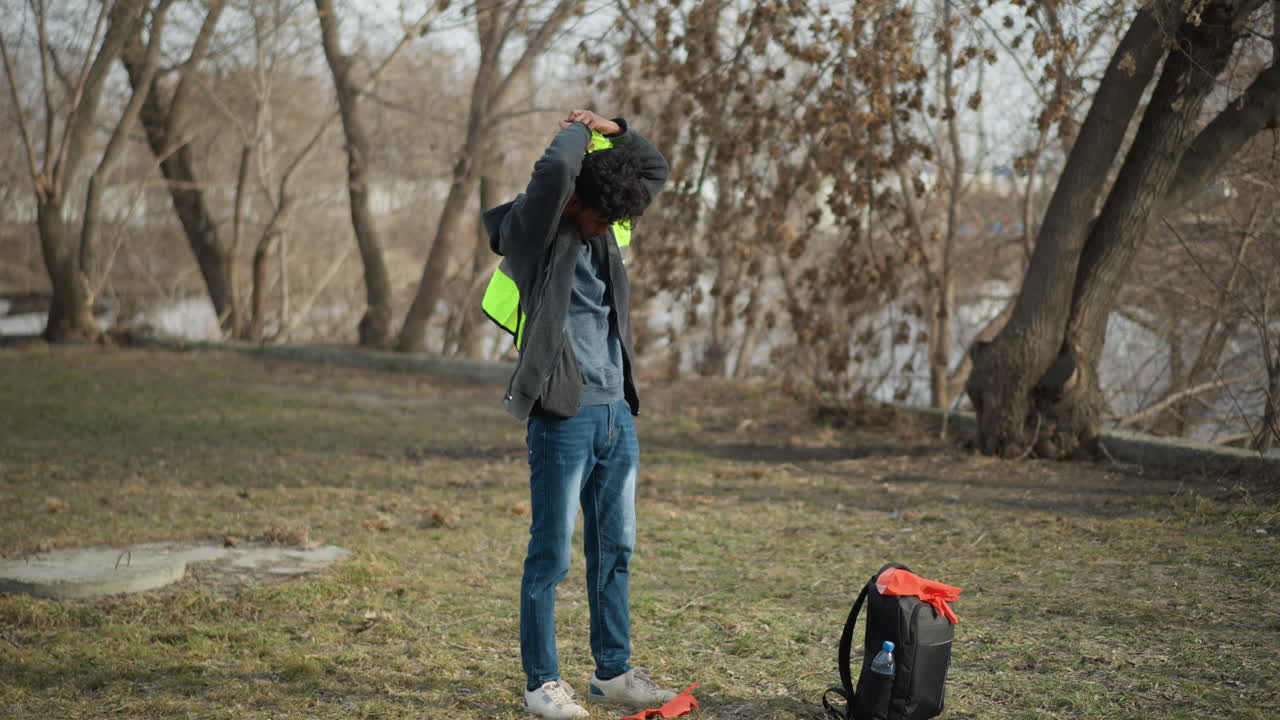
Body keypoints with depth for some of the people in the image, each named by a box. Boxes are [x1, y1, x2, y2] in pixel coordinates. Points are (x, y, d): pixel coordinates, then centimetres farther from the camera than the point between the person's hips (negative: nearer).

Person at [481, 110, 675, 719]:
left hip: (617, 414, 8)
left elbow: (657, 170, 24)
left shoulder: (600, 227, 12)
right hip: (564, 417, -8)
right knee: (551, 556, -2)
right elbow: (555, 168, -27)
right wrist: (577, 132, -7)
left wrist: (615, 130, 8)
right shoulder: (533, 229, -9)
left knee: (614, 549, 13)